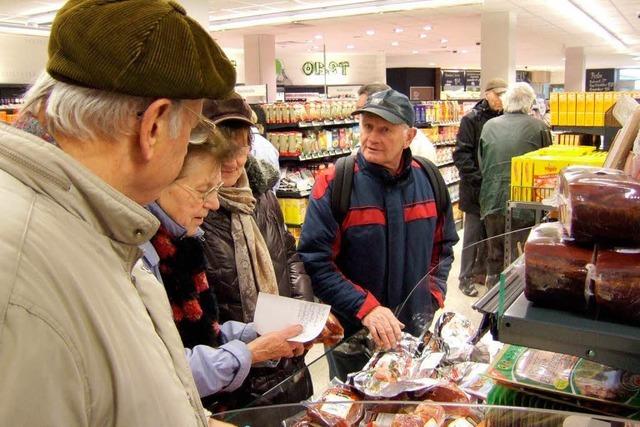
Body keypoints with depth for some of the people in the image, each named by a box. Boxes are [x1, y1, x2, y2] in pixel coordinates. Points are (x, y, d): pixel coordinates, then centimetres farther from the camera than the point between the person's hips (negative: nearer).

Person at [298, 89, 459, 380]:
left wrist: (433, 299, -1)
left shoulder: (429, 181, -2)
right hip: (351, 336, -4)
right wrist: (366, 308, -26)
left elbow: (443, 246, 10)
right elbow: (314, 262, -19)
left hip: (419, 334, 4)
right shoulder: (333, 186, -17)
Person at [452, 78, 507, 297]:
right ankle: (465, 278, 13)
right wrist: (477, 178, -17)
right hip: (475, 189, -5)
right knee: (473, 235, 2)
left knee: (490, 234, 13)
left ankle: (480, 271, 28)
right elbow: (461, 154, -10)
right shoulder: (472, 119, -6)